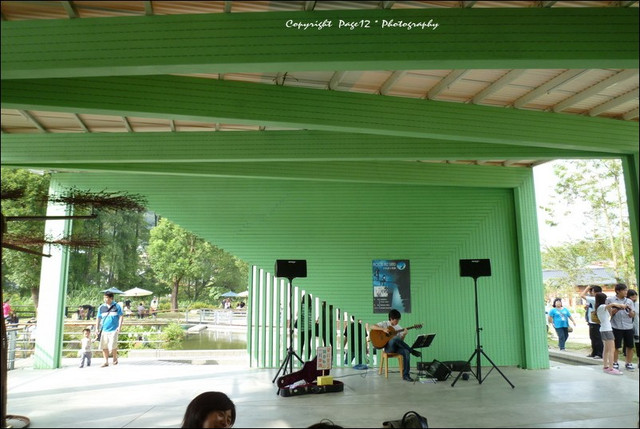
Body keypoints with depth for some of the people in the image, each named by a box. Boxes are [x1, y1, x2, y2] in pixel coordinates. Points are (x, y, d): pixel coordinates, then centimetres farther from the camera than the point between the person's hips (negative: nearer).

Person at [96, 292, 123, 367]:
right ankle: (106, 362, 15)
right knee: (104, 346, 3)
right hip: (104, 330, 4)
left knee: (113, 345, -7)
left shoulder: (117, 306, 0)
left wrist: (119, 326, -7)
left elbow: (121, 316, 1)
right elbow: (98, 318, 14)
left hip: (113, 330, -4)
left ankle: (115, 358, 18)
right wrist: (97, 328, 7)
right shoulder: (101, 307, 8)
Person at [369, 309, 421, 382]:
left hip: (396, 347, 4)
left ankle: (405, 375, -24)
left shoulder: (399, 327, 15)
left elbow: (401, 341, 9)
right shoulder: (385, 324, 3)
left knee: (406, 352, -29)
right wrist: (383, 329, -21)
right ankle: (412, 351, -24)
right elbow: (372, 327, -10)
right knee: (395, 339, -37)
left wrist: (404, 334, -11)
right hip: (388, 347, -4)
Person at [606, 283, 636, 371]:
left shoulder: (629, 301, 8)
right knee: (616, 346, 4)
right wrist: (617, 308, -13)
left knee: (630, 346, 6)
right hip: (616, 327, -3)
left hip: (628, 327, 3)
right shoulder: (610, 300, -1)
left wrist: (629, 309, -14)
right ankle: (615, 363, 16)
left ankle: (628, 363, 20)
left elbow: (633, 315, 6)